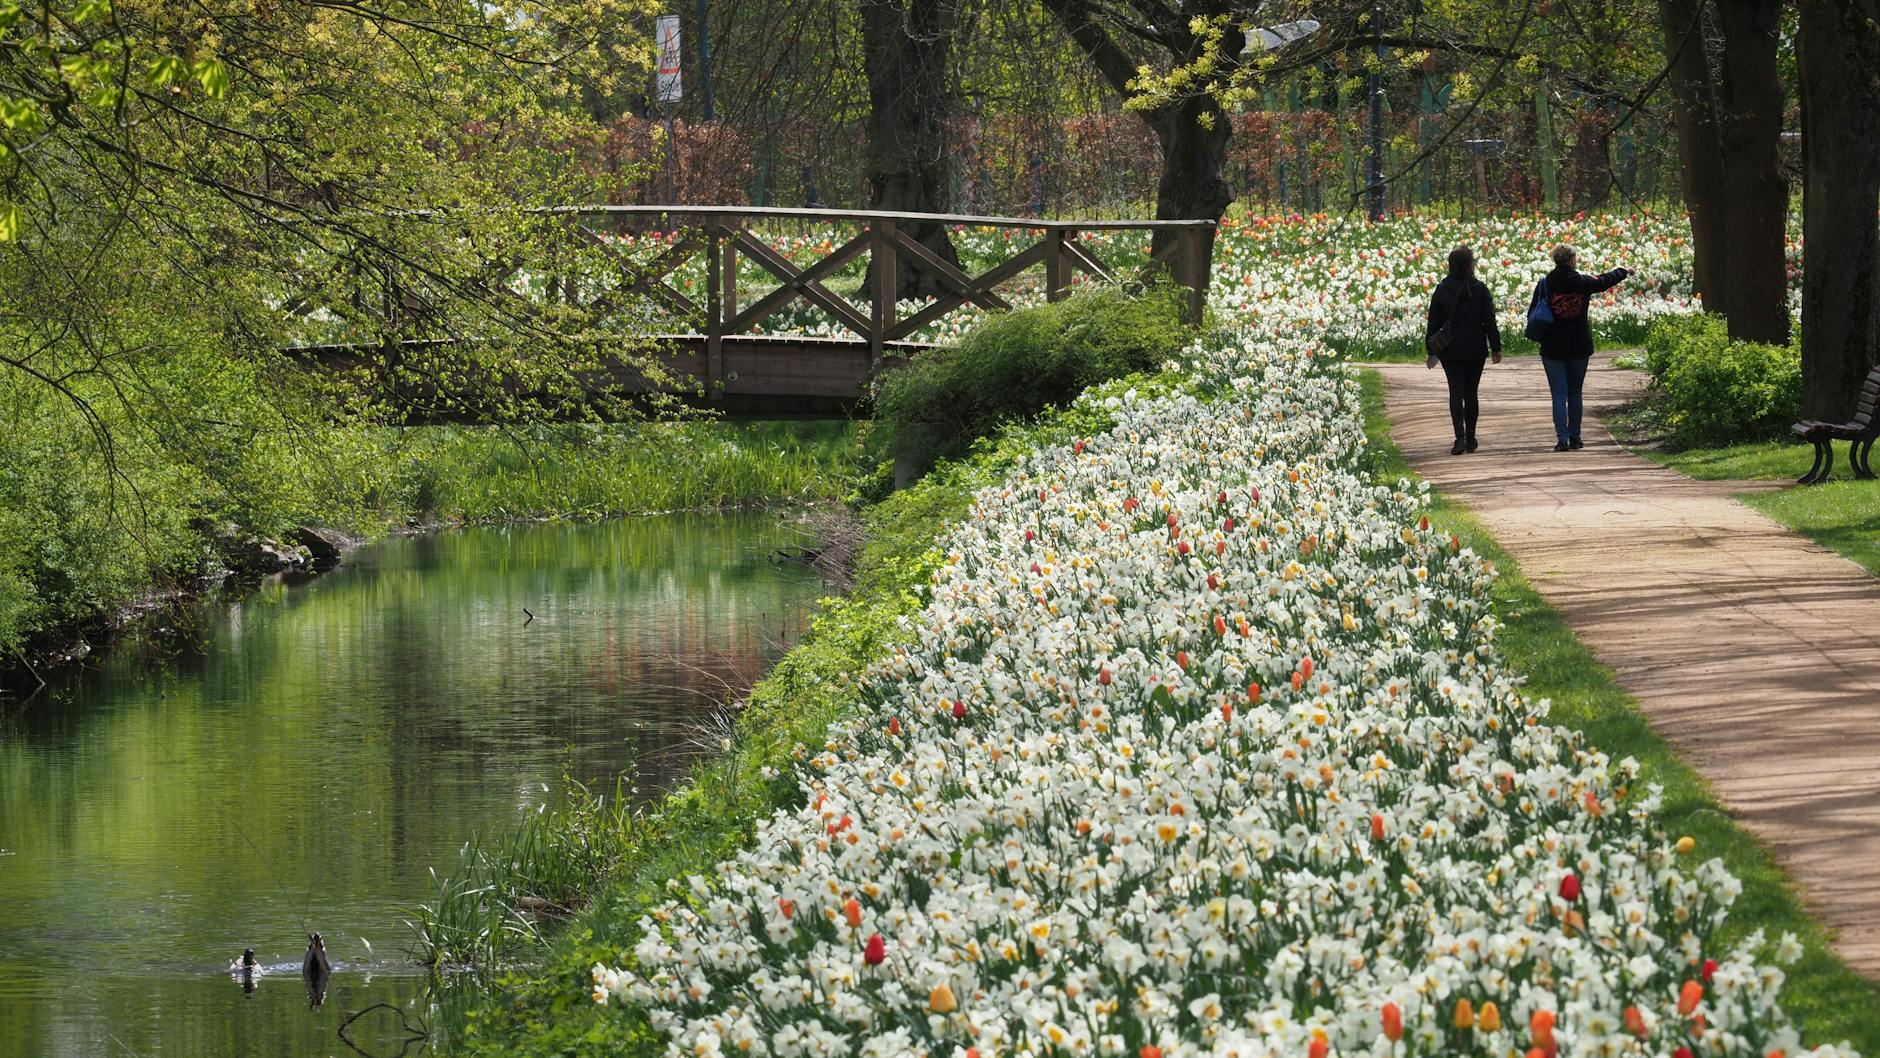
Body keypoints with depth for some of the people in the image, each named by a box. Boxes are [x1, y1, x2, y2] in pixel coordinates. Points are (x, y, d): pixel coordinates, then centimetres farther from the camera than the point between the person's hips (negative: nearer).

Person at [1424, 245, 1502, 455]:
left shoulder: (1442, 290, -3)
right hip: (1475, 350, 0)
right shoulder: (1479, 289, -5)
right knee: (1471, 393, 11)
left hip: (1450, 351, 0)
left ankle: (1460, 437, -17)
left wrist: (1431, 349, 8)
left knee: (1456, 392, -1)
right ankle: (1470, 439, 16)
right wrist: (1496, 348, 4)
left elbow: (1433, 322, 1)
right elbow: (1489, 321, -3)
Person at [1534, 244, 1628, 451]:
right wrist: (1623, 272, 34)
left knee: (1559, 395, -2)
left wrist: (1539, 336, 15)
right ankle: (1574, 437, 14)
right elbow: (1605, 281, 15)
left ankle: (1562, 438, -12)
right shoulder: (1582, 283, -4)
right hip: (1579, 347, 1)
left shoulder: (1544, 285, -6)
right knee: (1574, 393, 13)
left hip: (1553, 348, -1)